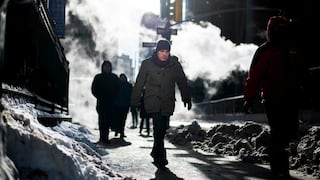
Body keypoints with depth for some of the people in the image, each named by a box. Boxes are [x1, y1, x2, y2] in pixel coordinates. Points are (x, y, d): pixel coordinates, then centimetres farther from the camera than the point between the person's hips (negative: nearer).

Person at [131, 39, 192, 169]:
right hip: (152, 101, -3)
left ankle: (156, 153, 30)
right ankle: (160, 157, -16)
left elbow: (182, 82, 14)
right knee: (159, 126, -20)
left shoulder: (175, 65, 6)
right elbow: (139, 83, 5)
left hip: (167, 102, 3)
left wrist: (187, 98, 12)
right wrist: (135, 100, 5)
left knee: (163, 128, 7)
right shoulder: (147, 64, 0)